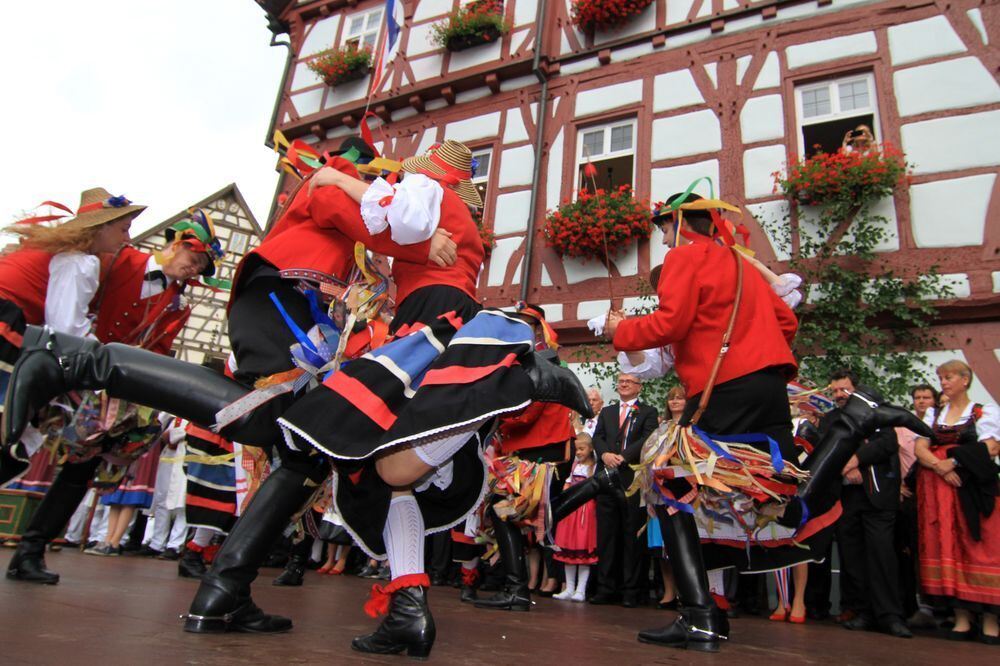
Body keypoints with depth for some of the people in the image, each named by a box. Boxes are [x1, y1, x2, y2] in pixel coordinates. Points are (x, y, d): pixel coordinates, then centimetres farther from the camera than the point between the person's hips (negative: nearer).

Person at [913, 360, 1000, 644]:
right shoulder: (933, 414, 17)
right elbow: (920, 448, 5)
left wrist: (955, 460, -14)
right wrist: (940, 466, -12)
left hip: (974, 488, -3)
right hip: (937, 488, 4)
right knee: (947, 546, 0)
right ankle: (961, 617, 4)